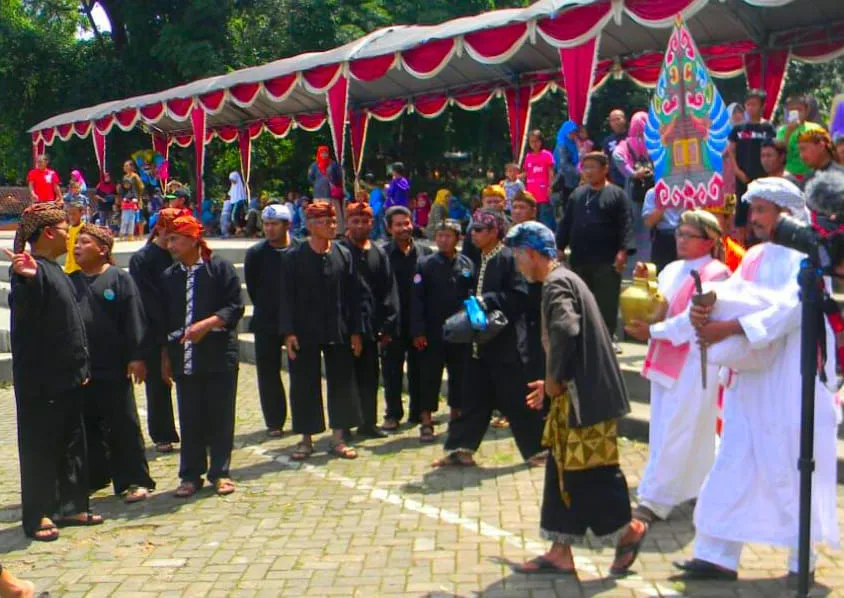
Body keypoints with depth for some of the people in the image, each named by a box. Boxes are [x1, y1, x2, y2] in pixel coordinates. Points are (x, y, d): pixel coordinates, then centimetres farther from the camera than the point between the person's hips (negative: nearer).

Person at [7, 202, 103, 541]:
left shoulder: (53, 269, 13)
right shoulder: (31, 269, -15)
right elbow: (24, 312, -30)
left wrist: (81, 366, 20)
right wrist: (28, 279, -48)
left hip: (66, 376, 9)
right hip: (41, 379, -9)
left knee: (72, 443, 15)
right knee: (40, 446, 1)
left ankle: (71, 506, 25)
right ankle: (37, 516, 11)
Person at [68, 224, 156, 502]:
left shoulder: (120, 279, -3)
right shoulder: (70, 282, 11)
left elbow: (133, 320, -7)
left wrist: (136, 357, -13)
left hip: (113, 367, -5)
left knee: (123, 426, 0)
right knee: (88, 426, 13)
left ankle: (134, 480, 6)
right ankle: (93, 477, 25)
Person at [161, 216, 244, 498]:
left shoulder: (220, 268, -2)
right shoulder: (169, 276, 12)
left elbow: (235, 307, -7)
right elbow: (164, 320, 15)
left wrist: (207, 324, -19)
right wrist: (165, 357, 13)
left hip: (219, 357, -4)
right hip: (183, 358, 4)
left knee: (220, 417, 3)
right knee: (190, 420, 7)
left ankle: (220, 473, 15)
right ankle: (191, 475, 17)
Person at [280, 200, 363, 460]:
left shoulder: (343, 255, 3)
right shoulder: (294, 257, -4)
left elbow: (352, 296, 5)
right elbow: (287, 296, -4)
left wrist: (355, 331, 2)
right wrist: (288, 332, -11)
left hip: (338, 332, 2)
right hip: (304, 333, -2)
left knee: (341, 382, 6)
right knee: (304, 385, 4)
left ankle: (337, 438, 17)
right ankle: (306, 439, 16)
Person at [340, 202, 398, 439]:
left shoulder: (379, 254, 10)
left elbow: (388, 292, 8)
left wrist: (387, 326, 1)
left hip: (370, 327, 4)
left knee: (370, 376, 11)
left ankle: (368, 422, 22)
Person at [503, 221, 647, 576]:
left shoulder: (556, 284, -15)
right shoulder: (563, 279, 17)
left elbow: (565, 330, -32)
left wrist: (554, 379, -18)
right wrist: (552, 383, 19)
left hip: (585, 396, -10)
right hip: (576, 393, 10)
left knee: (586, 470, -1)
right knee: (563, 469, 11)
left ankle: (628, 530, 18)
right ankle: (560, 552, 16)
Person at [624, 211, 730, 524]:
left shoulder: (715, 274, -10)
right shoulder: (672, 270, 13)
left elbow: (693, 319, -19)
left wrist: (652, 331, -21)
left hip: (695, 363, -8)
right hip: (666, 359, 8)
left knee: (676, 433, -5)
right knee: (663, 430, 13)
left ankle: (654, 501, -1)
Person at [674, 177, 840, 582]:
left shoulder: (805, 257, -7)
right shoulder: (755, 257, 15)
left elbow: (789, 307, -21)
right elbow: (729, 293, 2)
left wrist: (731, 327, -29)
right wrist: (706, 303, -21)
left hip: (792, 377, -7)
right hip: (752, 374, 7)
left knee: (789, 466, -1)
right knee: (734, 461, 4)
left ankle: (803, 558, 14)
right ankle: (718, 555, 8)